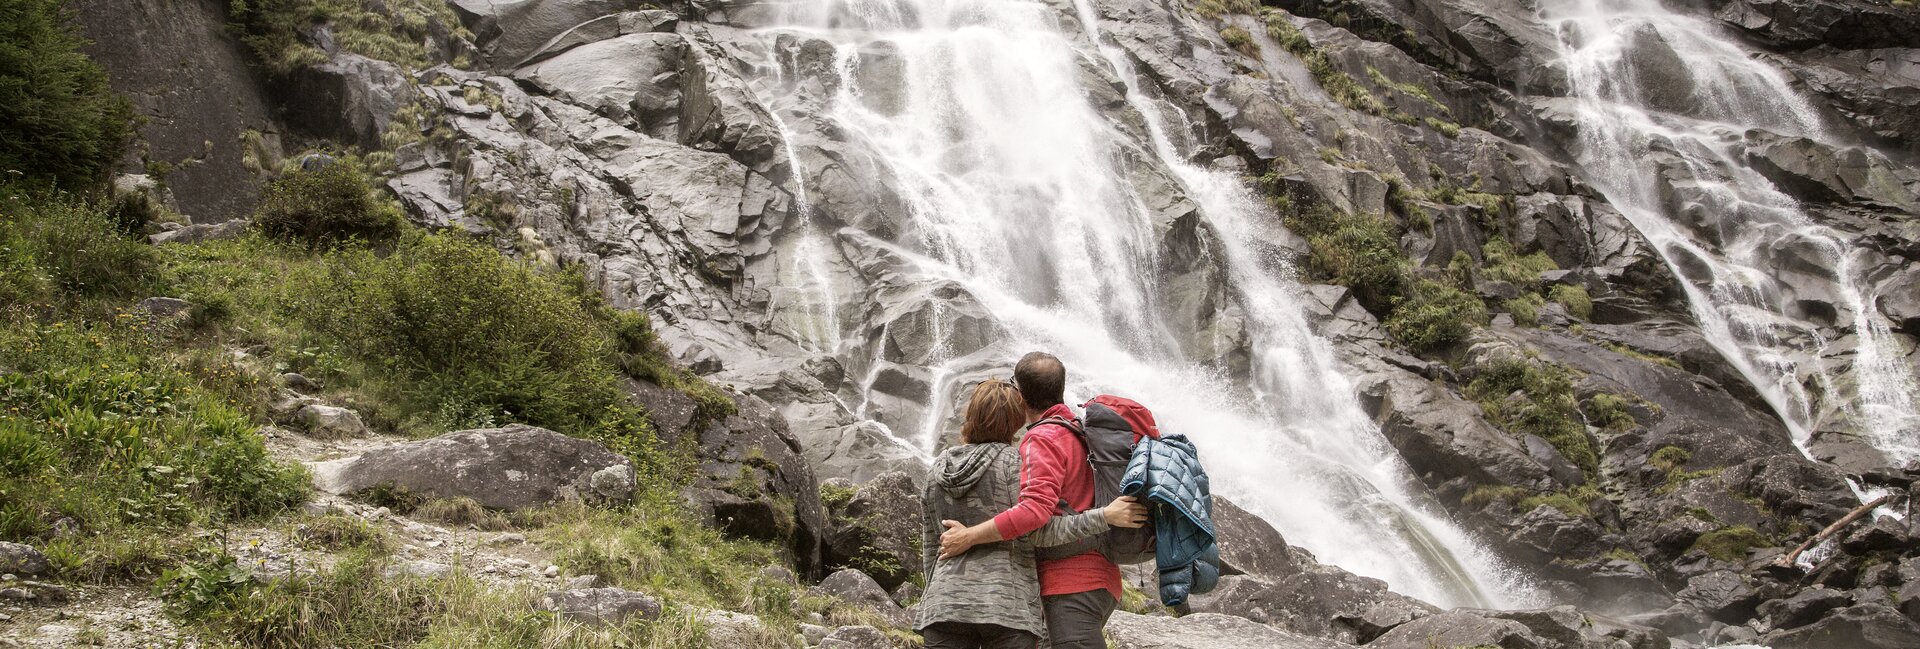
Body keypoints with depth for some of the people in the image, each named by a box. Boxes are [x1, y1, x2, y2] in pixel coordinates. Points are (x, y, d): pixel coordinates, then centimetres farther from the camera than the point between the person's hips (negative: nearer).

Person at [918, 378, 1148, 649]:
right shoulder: (1012, 461, -2)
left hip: (944, 602, 4)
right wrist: (1105, 517, -13)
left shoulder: (937, 469, 13)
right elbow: (1037, 530, -12)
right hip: (1008, 605, -4)